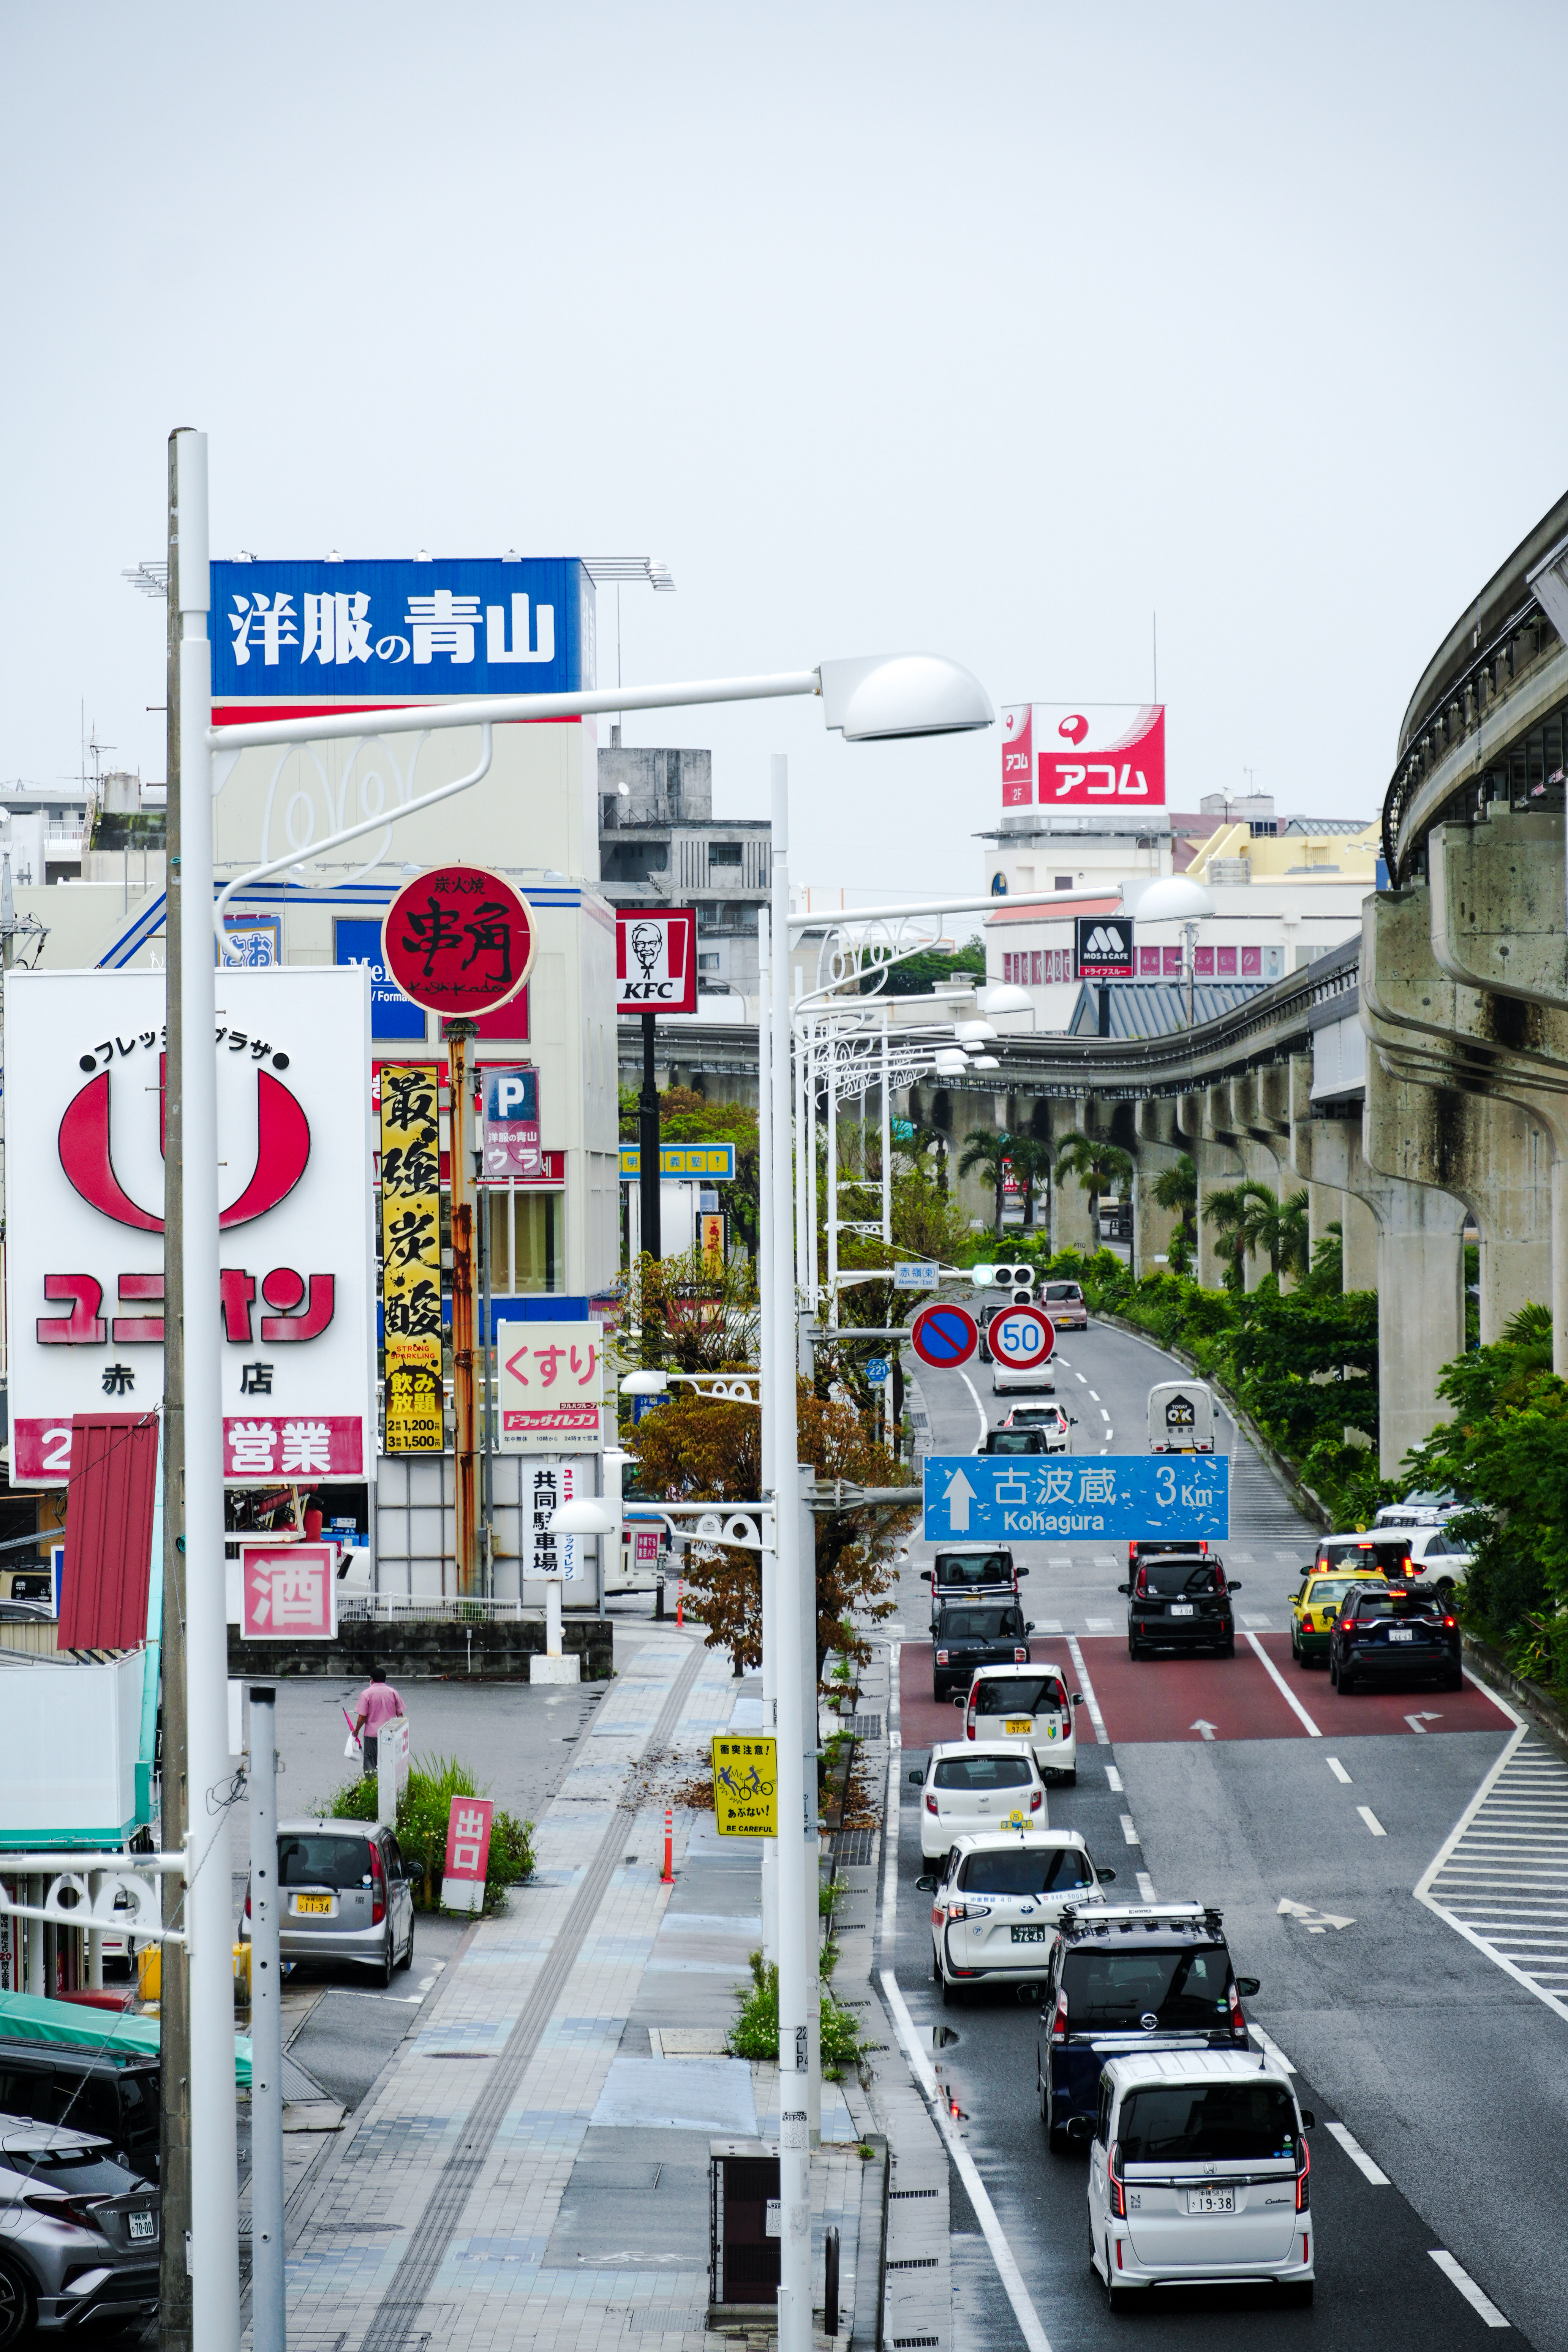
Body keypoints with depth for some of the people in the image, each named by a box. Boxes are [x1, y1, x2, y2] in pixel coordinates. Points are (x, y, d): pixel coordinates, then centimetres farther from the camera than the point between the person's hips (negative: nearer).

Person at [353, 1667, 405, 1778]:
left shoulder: (366, 1694, -8)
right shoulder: (393, 1693, 2)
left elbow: (362, 1717, -10)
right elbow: (400, 1714, 5)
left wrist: (356, 1731, 5)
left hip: (372, 1735, -3)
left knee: (371, 1765, 3)